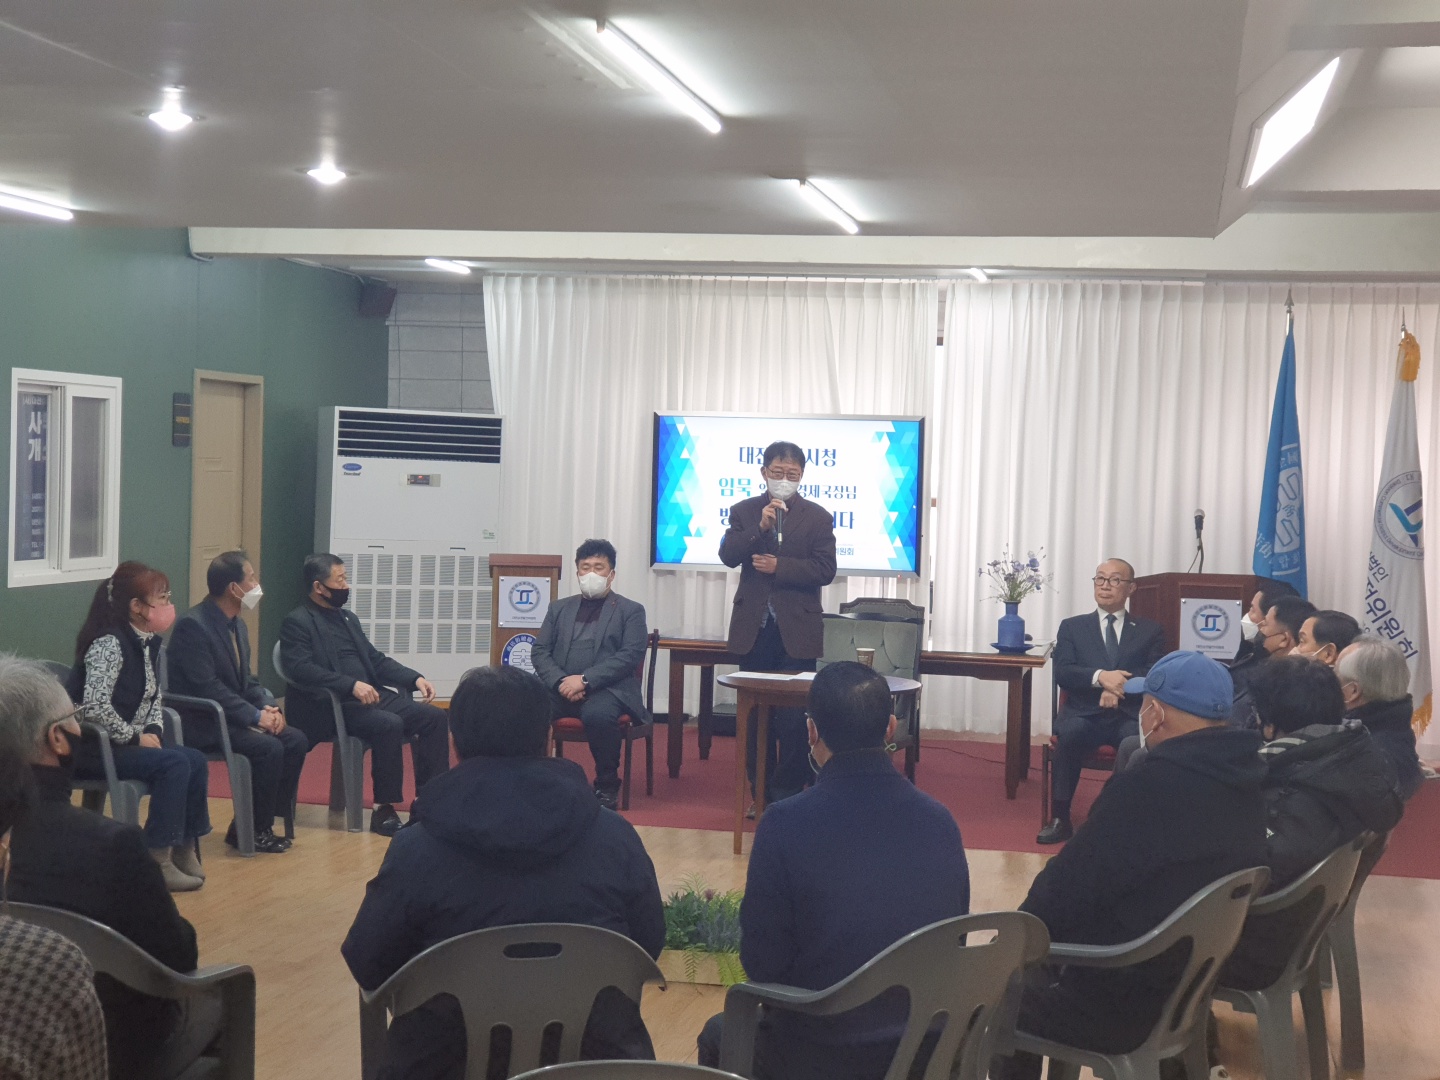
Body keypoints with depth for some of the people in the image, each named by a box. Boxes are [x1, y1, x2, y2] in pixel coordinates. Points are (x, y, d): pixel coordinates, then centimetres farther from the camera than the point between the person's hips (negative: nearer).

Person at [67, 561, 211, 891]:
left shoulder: (148, 643, 8)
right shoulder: (109, 644, -21)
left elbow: (155, 696, 18)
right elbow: (95, 706, -31)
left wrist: (153, 730, -2)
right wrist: (134, 738, -20)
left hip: (127, 743, 9)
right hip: (92, 749, -9)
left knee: (196, 760, -3)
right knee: (174, 763, -23)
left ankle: (184, 849, 7)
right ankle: (158, 860, -17)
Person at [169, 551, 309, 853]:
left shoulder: (237, 625, 11)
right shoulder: (192, 626, -18)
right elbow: (207, 687, -24)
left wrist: (268, 706, -5)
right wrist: (255, 716, -23)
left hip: (232, 717, 9)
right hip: (200, 723, -9)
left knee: (296, 740, -6)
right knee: (268, 748, -26)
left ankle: (263, 823, 1)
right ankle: (254, 831, -9)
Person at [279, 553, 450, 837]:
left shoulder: (348, 618, 22)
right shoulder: (297, 623, -4)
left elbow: (376, 660, 22)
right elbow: (302, 670, -19)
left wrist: (415, 679, 5)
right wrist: (351, 685, -30)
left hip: (371, 696, 8)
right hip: (331, 708, -8)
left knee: (433, 717, -10)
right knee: (390, 725, -33)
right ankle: (384, 810, -23)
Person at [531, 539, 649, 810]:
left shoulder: (630, 611, 10)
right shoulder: (559, 608, 21)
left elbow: (631, 655, -5)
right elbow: (539, 651, 12)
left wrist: (585, 679, -17)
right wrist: (561, 682, -10)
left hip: (607, 689, -3)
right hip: (561, 688, 3)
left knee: (598, 714, -38)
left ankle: (607, 785, -17)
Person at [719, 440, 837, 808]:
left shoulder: (817, 517, 2)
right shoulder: (744, 511, 8)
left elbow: (825, 570, -7)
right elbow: (728, 556, -5)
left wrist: (779, 566, -14)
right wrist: (760, 527, -17)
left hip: (797, 630, -3)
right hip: (754, 627, 3)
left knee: (794, 717, -4)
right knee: (754, 714, 8)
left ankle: (789, 793, 4)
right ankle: (761, 793, 16)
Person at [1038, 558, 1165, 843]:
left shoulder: (1150, 631, 17)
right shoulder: (1072, 627, 16)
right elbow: (1062, 673, 1)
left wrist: (1121, 685, -16)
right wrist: (1100, 677, -18)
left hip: (1129, 715, 0)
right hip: (1084, 713, 0)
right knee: (1069, 733, -35)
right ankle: (1061, 819, -27)